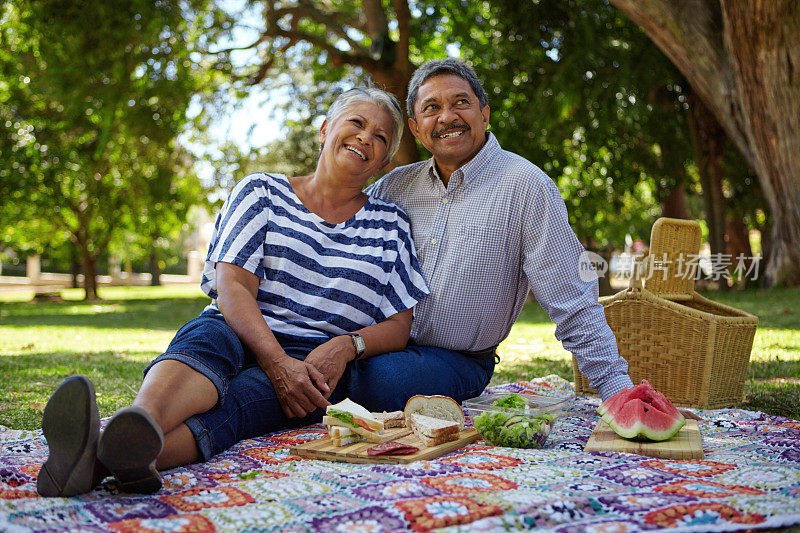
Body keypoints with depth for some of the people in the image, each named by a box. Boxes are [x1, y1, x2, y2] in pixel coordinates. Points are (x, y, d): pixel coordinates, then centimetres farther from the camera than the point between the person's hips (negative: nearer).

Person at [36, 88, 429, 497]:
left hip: (315, 360, -1)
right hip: (235, 334, 1)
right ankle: (141, 421, -70)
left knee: (239, 398, -34)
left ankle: (115, 453, -65)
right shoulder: (262, 192, 11)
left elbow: (400, 326, 12)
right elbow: (232, 287, -3)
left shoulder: (389, 224, 17)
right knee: (206, 340, -36)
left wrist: (348, 345, -12)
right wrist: (276, 361, -21)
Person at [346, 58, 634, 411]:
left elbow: (572, 305, -9)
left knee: (377, 378, -34)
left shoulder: (525, 186, -7)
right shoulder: (395, 186, 7)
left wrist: (618, 389, -14)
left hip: (458, 361, -4)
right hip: (380, 344, 4)